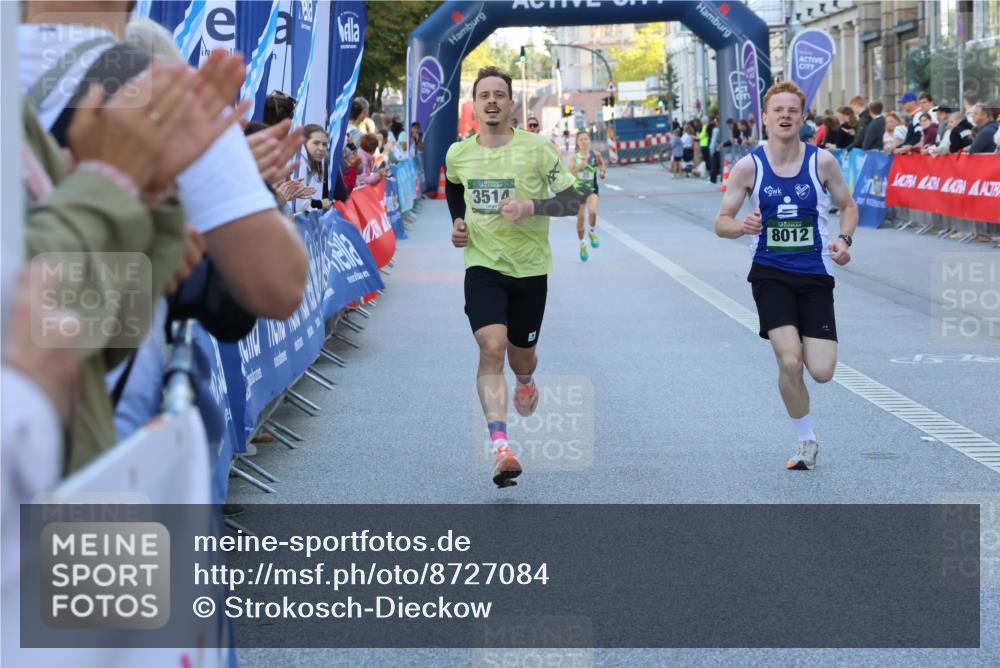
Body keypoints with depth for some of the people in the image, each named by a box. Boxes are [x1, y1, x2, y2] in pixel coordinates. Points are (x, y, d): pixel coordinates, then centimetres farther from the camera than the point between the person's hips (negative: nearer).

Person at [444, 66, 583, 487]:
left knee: (521, 355, 14)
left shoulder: (537, 149, -9)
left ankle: (526, 382, 54)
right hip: (483, 266, 0)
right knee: (491, 347, -21)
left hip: (530, 268, 0)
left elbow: (573, 200, -7)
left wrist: (532, 206, -23)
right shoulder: (457, 155, 1)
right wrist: (458, 223, 8)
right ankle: (500, 446, -27)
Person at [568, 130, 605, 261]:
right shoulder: (575, 157, -4)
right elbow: (569, 173, -11)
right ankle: (582, 245, 27)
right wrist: (580, 166, -24)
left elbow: (602, 164, 17)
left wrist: (602, 171, -3)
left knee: (592, 211, -27)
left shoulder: (595, 154, -2)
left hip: (592, 188, -1)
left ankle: (592, 232, 3)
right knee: (580, 218, 7)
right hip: (578, 189, 1)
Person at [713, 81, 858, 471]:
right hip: (770, 274, -1)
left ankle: (798, 341, 33)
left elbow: (847, 206, 11)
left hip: (815, 276, 1)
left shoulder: (822, 161, -3)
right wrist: (743, 226, -22)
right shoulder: (749, 167, -4)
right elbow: (721, 222, 1)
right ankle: (807, 441, 8)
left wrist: (844, 239, -8)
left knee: (822, 372, -7)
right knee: (790, 363, -17)